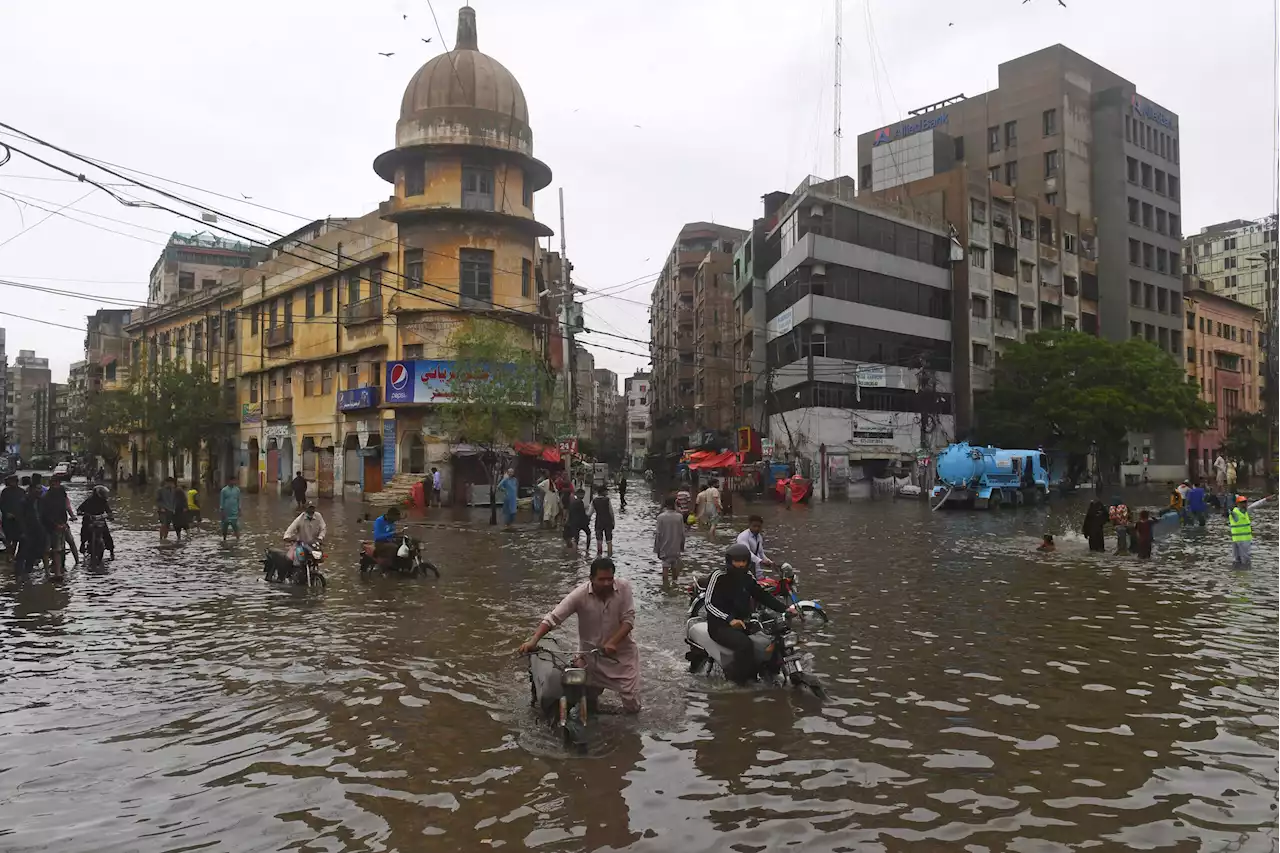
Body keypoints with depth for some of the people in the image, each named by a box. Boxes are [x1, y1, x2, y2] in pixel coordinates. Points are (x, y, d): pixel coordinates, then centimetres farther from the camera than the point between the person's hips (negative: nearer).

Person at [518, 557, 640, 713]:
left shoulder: (624, 587, -19)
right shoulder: (580, 594, -23)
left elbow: (628, 619, -18)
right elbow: (553, 617, -24)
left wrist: (613, 643, -31)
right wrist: (533, 641, -37)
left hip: (622, 651, 0)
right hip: (591, 652, 0)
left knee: (632, 707, 4)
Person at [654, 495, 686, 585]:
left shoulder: (661, 517, -14)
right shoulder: (679, 516, -8)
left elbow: (658, 534, -10)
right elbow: (682, 533, -2)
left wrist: (657, 548, 0)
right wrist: (682, 546, 11)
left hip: (665, 547, -2)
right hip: (676, 547, 2)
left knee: (665, 567, 6)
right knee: (675, 566, 17)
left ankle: (665, 584, 7)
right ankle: (675, 581, 29)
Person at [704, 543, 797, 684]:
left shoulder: (747, 577, 9)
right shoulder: (719, 576, -11)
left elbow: (762, 596, 10)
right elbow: (709, 603, -15)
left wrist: (785, 608, -5)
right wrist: (730, 619, -28)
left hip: (742, 623, 7)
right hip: (720, 626, -7)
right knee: (745, 644, -32)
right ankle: (737, 675, -9)